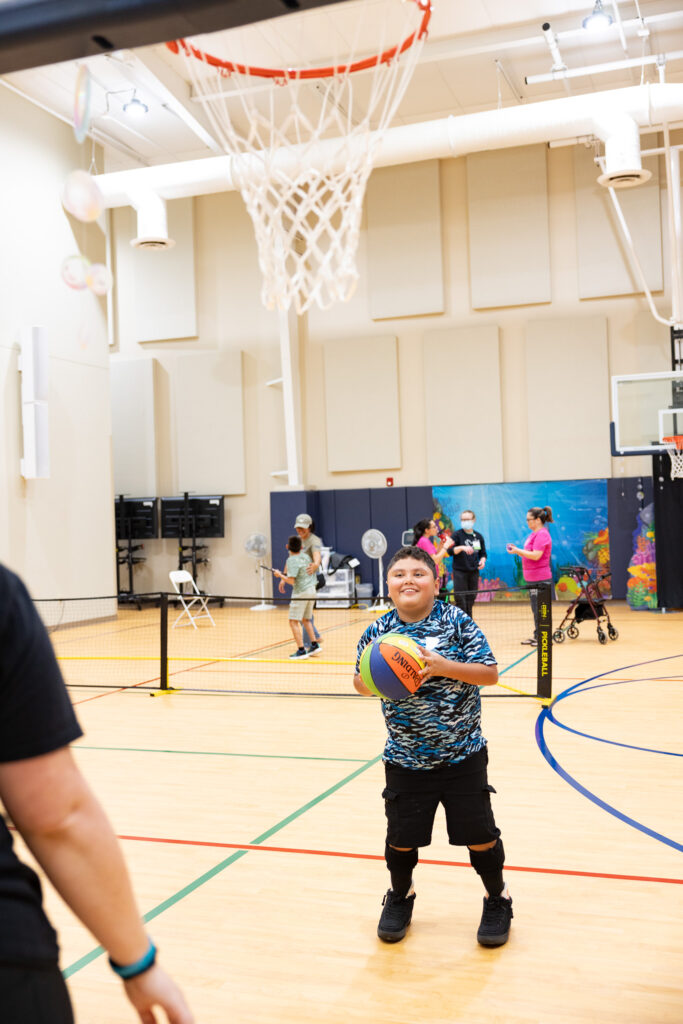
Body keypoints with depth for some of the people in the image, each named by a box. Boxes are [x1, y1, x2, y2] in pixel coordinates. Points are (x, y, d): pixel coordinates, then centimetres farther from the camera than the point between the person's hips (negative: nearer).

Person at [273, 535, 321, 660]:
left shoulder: (292, 560, -16)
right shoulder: (305, 557, 7)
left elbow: (291, 581, -24)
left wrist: (280, 575, -7)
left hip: (301, 593, -8)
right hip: (311, 590, 8)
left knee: (294, 621, -6)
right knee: (306, 620, 21)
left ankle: (301, 650, -12)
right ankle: (314, 645, 21)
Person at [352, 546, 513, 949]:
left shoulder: (457, 622, -11)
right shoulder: (378, 631, -3)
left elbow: (490, 673, -13)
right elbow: (361, 682, 10)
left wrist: (443, 666, -26)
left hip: (462, 755, -2)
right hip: (405, 760, 2)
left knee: (479, 834, 7)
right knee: (401, 837, 12)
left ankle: (498, 900, 33)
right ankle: (401, 896, 41)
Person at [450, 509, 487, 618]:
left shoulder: (478, 536, 9)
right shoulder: (457, 534, -2)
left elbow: (483, 553, 17)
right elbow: (450, 551, -11)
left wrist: (482, 560, -4)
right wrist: (462, 548, -26)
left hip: (474, 572, 4)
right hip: (459, 571, -4)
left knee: (471, 599, 8)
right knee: (460, 599, -8)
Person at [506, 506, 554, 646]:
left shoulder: (542, 535, -15)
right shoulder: (533, 534, 15)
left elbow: (536, 555, -23)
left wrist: (517, 551, -16)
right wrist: (517, 550, 7)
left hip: (540, 578, -10)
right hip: (532, 578, 10)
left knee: (541, 609, -5)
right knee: (536, 609, 15)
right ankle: (537, 636, 23)